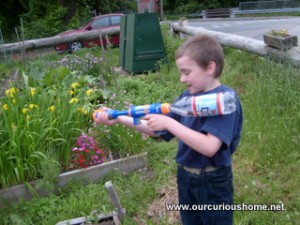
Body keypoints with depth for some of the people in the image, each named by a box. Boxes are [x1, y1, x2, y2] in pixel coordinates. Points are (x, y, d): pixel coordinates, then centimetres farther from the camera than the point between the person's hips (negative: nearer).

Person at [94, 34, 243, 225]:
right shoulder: (187, 96, 0)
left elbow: (209, 147, -32)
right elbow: (159, 131, 4)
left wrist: (169, 123, -31)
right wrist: (119, 118, -4)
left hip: (212, 182, -7)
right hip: (185, 176, 7)